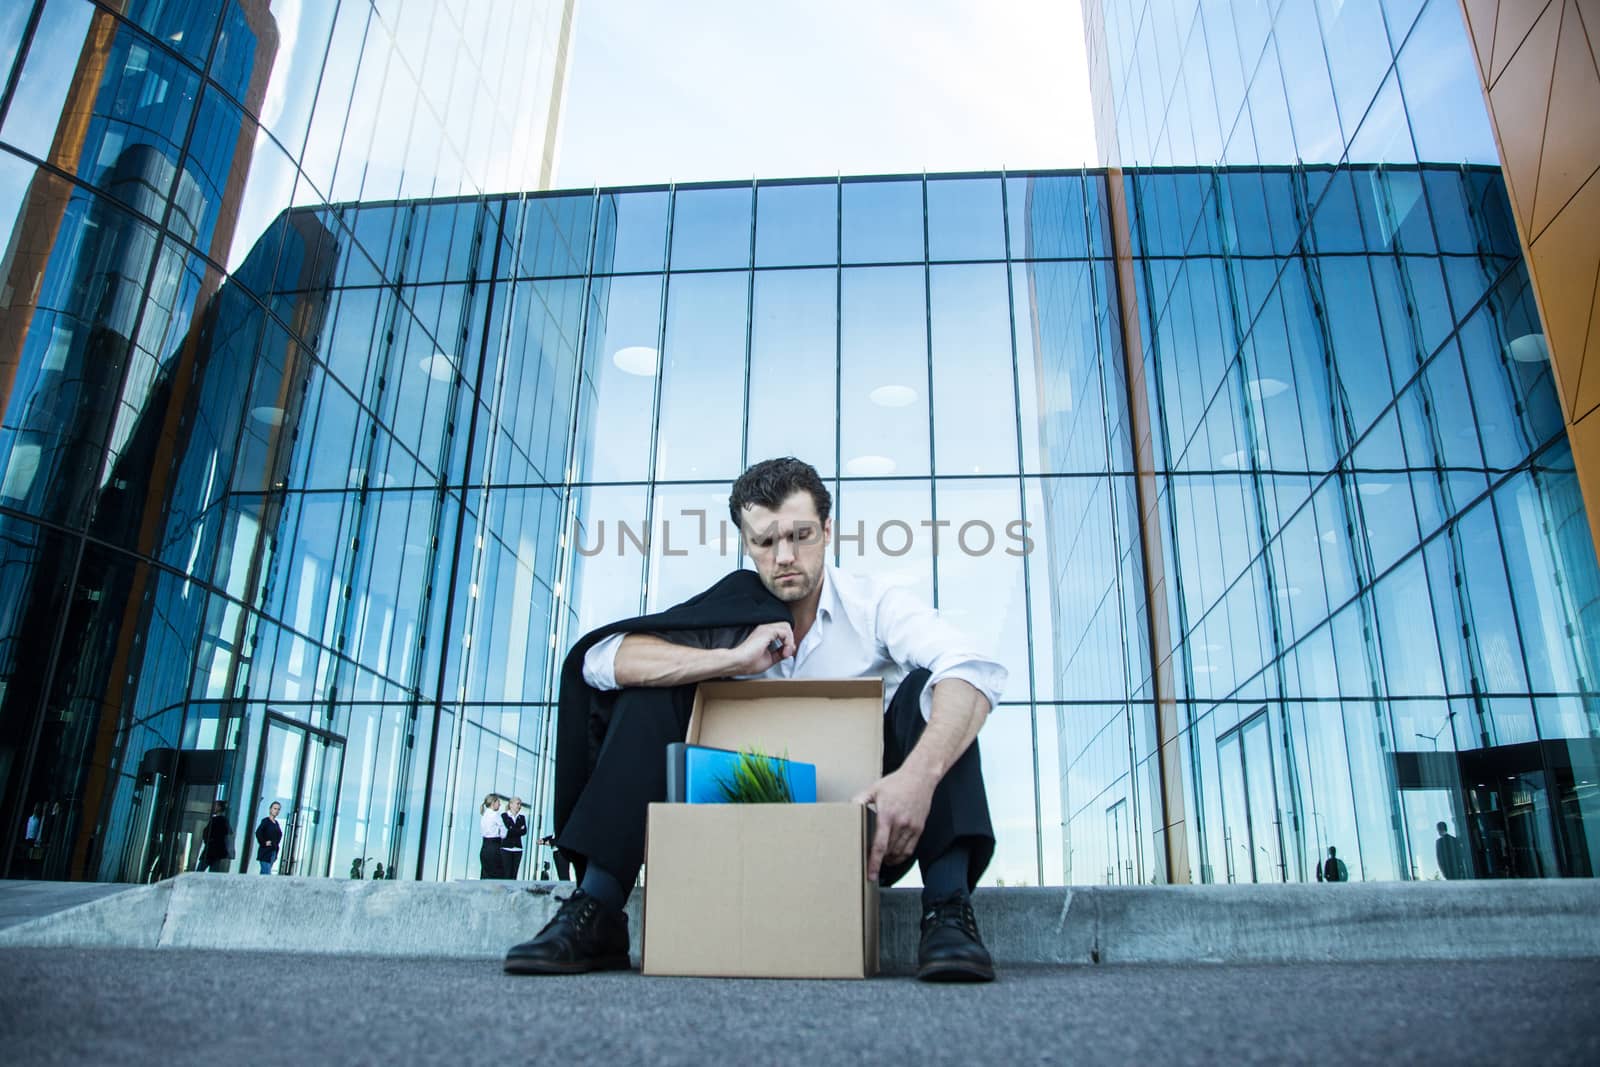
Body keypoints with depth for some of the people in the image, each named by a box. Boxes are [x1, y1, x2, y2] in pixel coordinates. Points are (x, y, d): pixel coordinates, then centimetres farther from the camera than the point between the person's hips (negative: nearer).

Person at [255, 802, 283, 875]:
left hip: (273, 852, 8)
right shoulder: (266, 821, -8)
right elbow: (258, 833, -21)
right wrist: (264, 843, -15)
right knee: (266, 873, -13)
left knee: (264, 873, 10)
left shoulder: (276, 823, 14)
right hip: (266, 852, -8)